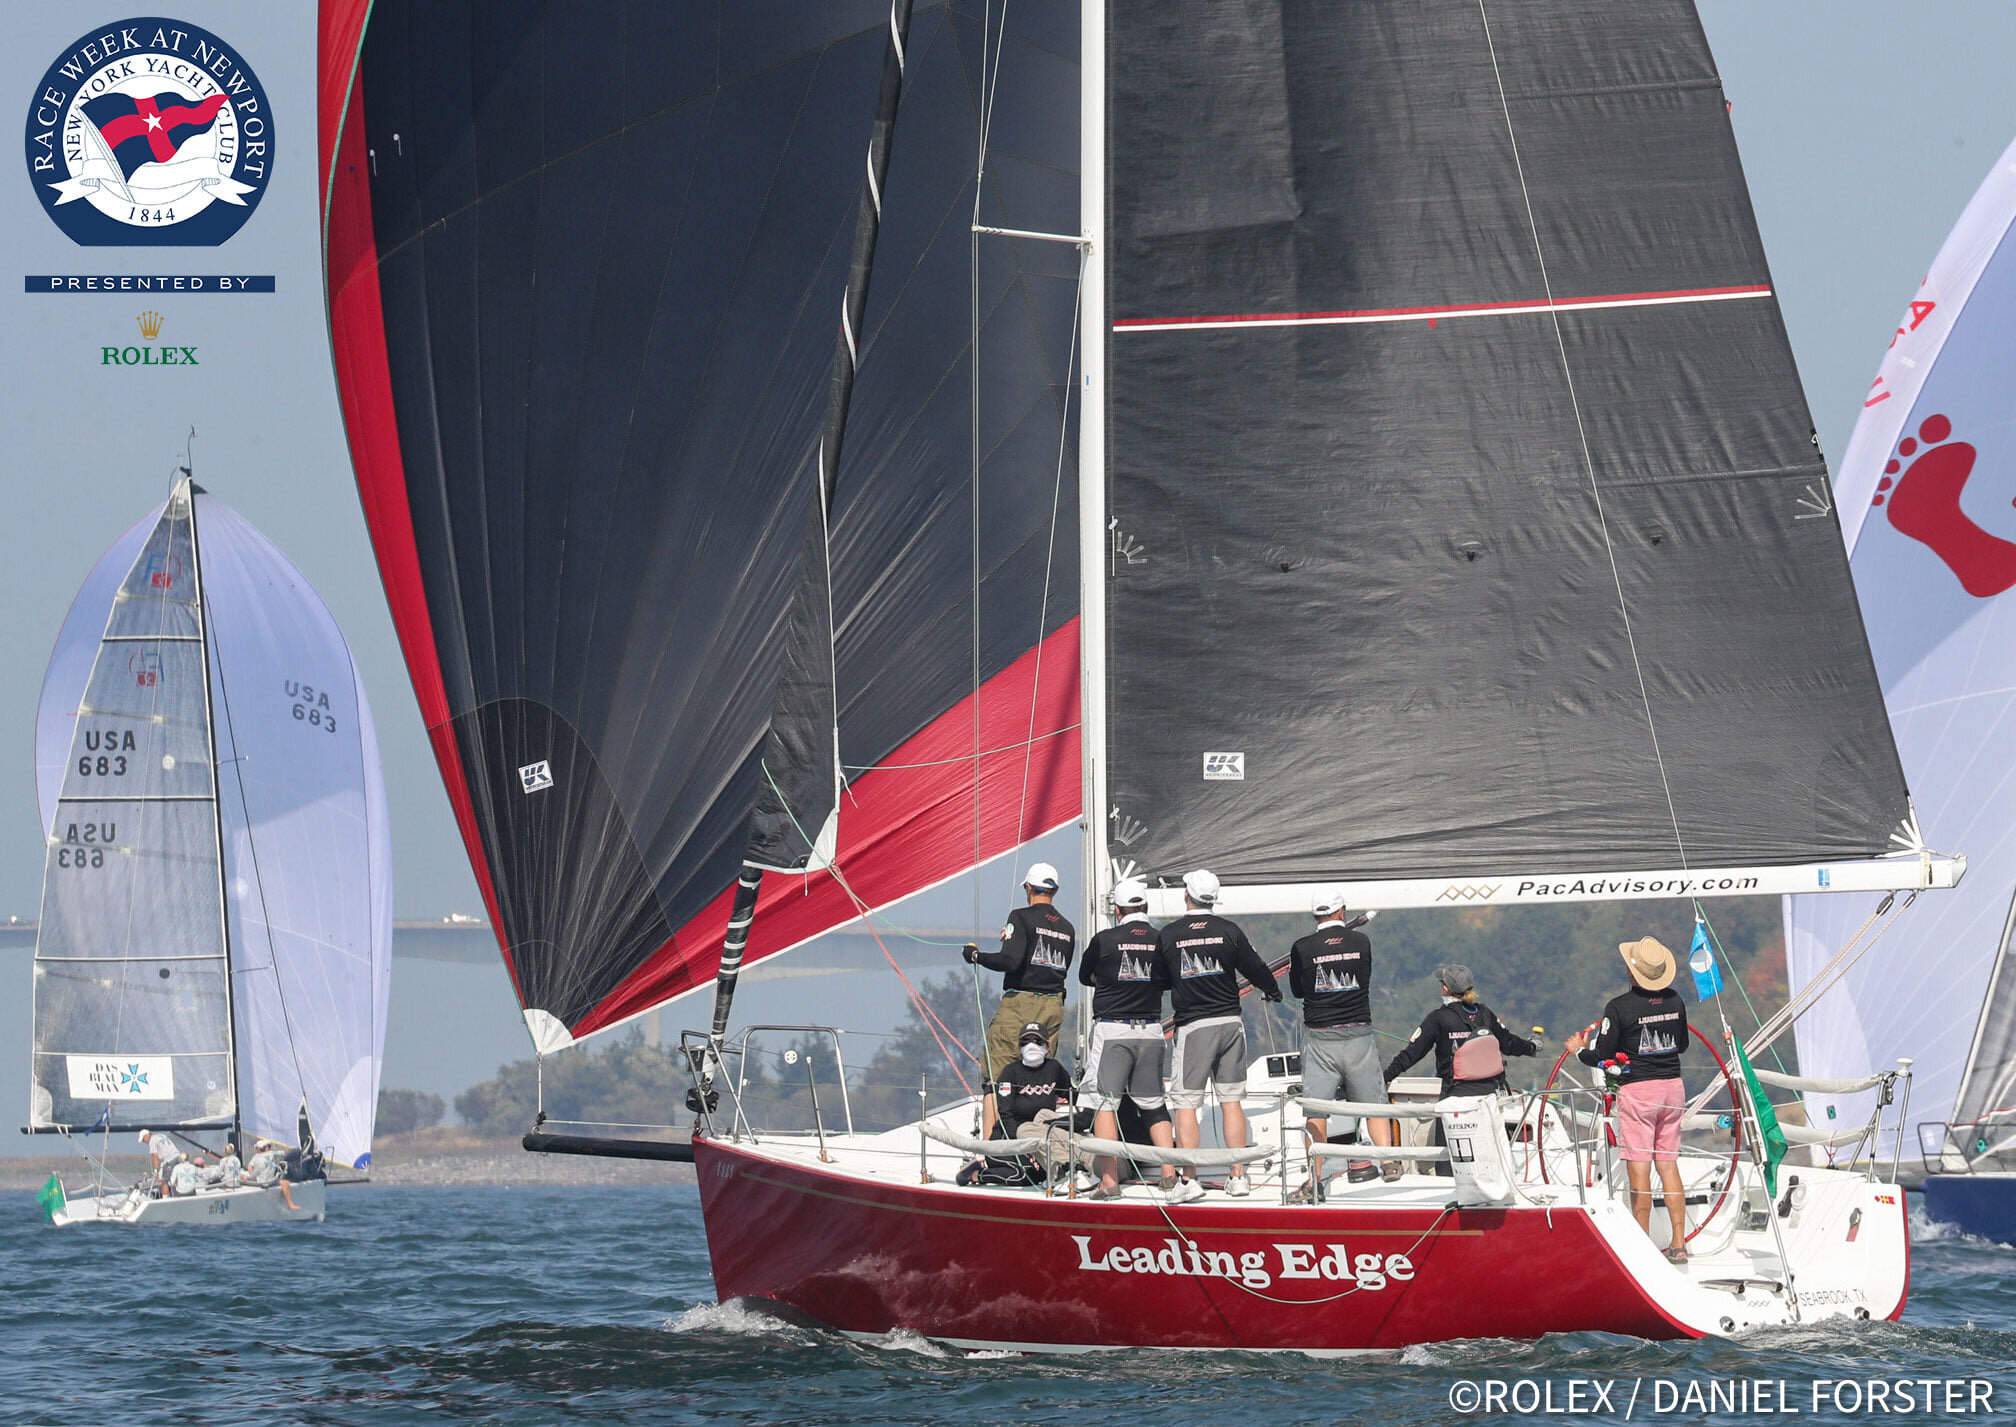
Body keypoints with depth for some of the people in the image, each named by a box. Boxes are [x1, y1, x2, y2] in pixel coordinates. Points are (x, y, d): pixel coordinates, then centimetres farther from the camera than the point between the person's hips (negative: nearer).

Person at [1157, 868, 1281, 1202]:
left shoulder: (1169, 934, -3)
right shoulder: (1229, 930, -1)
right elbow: (1254, 968, 4)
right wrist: (1272, 991, 25)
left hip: (1192, 1027, -3)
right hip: (1230, 1023, 3)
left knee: (1185, 1102, -1)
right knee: (1231, 1100, 9)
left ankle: (1189, 1179, -8)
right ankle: (1238, 1176, 9)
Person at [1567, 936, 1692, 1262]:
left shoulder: (1619, 1007, -14)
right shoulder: (1675, 1001, 3)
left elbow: (1601, 1055, -10)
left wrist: (1579, 1050, 11)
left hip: (1636, 1089, -5)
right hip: (1672, 1088, 5)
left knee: (1639, 1169, -1)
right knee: (1668, 1165, 11)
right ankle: (1679, 1244, 10)